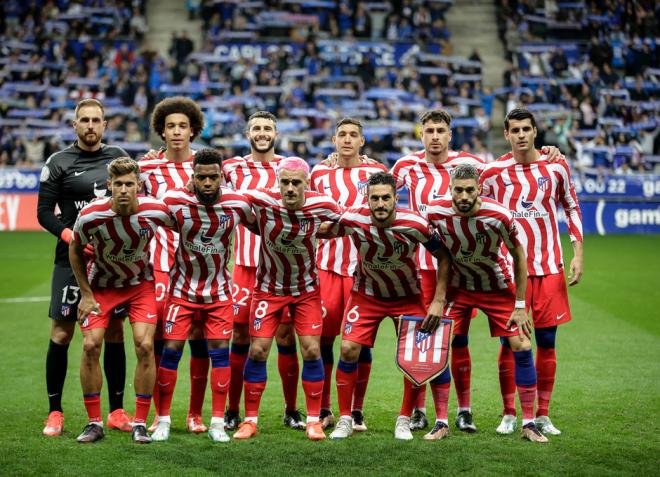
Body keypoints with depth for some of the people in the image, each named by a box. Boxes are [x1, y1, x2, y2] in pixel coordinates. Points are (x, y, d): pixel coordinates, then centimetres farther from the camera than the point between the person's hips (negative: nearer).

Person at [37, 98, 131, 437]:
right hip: (72, 259, -3)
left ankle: (116, 411, 14)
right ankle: (55, 412, 6)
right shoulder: (58, 162, 0)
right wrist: (70, 236, -16)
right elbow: (44, 212, -1)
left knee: (114, 332, 5)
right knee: (61, 333, -4)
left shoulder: (118, 157, 10)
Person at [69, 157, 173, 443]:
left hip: (141, 284, 0)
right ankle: (94, 423, 3)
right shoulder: (91, 215, -25)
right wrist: (86, 295, -5)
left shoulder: (156, 211, -24)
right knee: (90, 346, -11)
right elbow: (75, 250, -5)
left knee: (145, 346, -13)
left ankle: (140, 423, -1)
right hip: (102, 285, 0)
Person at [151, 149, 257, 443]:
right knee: (171, 349, -4)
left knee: (220, 350, -2)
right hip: (183, 289, -1)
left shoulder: (238, 204, -11)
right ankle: (163, 420, 8)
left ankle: (217, 423, 6)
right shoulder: (175, 201, -16)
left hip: (219, 291, 1)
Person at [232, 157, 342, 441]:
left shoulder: (321, 205, -19)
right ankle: (250, 420, 9)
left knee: (312, 351, -5)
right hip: (269, 288, 0)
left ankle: (314, 420, 8)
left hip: (307, 290, 1)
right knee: (258, 351, -4)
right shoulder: (261, 200, -22)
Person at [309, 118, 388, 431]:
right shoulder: (319, 173, 11)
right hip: (327, 265, 2)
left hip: (363, 265, -2)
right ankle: (323, 410, 11)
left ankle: (356, 412, 9)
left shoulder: (376, 172, 4)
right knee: (323, 337, -1)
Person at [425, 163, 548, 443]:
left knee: (522, 347, -8)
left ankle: (529, 424, 4)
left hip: (498, 287, -1)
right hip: (458, 286, 1)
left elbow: (519, 256, -12)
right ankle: (441, 423, 2)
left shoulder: (499, 215, -27)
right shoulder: (435, 212, -22)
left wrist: (520, 306, -10)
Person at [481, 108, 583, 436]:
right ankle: (509, 415, 9)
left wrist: (578, 254, 5)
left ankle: (542, 415, 12)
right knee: (509, 342, -1)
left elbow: (571, 208, 12)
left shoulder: (556, 167, 2)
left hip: (549, 267, 1)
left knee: (546, 342, 3)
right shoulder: (493, 172, -1)